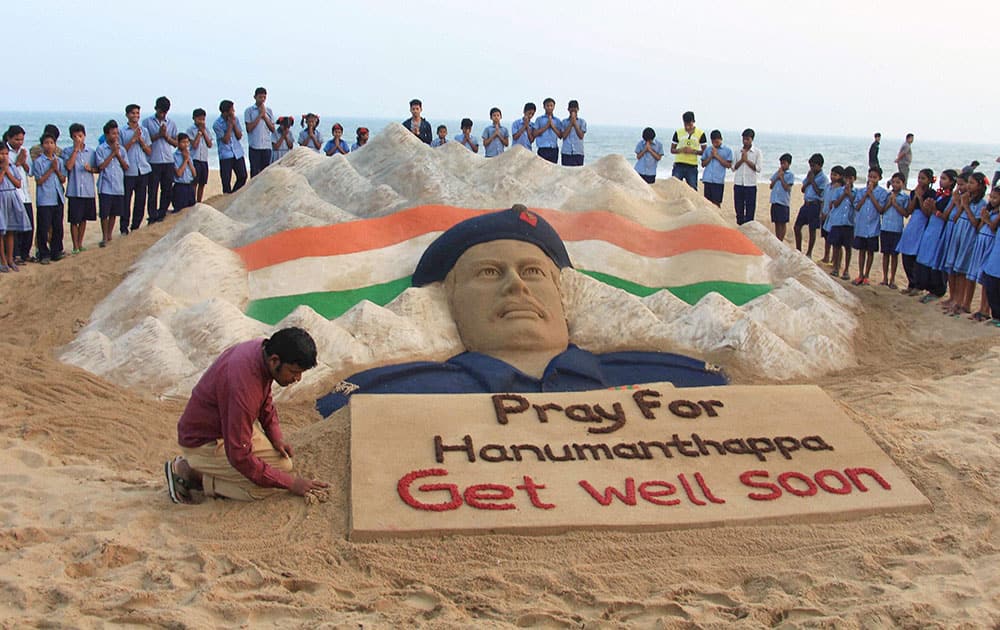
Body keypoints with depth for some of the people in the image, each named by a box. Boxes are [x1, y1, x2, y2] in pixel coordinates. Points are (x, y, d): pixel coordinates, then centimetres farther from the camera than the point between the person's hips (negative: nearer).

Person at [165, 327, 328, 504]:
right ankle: (189, 472, -3)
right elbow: (240, 457, -32)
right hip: (204, 441, -9)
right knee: (265, 486, -17)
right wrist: (290, 483, -25)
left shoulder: (263, 349, -11)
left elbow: (265, 399, 13)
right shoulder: (244, 385, -37)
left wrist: (276, 436, -2)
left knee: (283, 464, 4)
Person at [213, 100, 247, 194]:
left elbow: (239, 136, 2)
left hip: (238, 153, 4)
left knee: (243, 176, 4)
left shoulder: (235, 119, 3)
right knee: (226, 181, -2)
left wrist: (234, 124, -11)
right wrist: (230, 125, -16)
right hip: (225, 155, -4)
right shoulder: (217, 124, -9)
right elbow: (225, 140, -12)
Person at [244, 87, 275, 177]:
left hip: (267, 146, 3)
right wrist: (260, 115, -8)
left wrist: (265, 116, -5)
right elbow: (249, 128, -9)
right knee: (254, 172, -1)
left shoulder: (269, 111, 10)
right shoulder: (249, 111, 0)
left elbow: (273, 129, 6)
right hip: (254, 146, -3)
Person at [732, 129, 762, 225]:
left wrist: (746, 160, -9)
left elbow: (758, 168, -6)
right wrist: (741, 160, -8)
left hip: (750, 184, -3)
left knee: (750, 210, -2)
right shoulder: (738, 151, 11)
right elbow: (733, 168, 7)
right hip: (738, 184, 3)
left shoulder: (757, 152, 2)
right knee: (739, 209, 6)